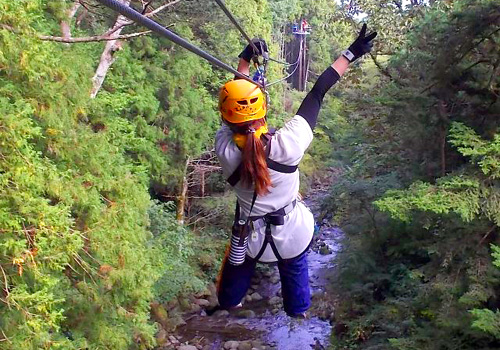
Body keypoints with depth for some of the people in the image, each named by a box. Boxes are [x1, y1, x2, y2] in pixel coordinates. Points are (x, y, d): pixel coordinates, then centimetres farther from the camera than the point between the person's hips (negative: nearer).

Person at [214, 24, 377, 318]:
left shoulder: (225, 148, -28)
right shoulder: (287, 145, -33)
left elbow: (233, 99, -12)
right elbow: (317, 94, -24)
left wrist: (245, 59, 0)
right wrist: (350, 54, -13)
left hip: (252, 235, 1)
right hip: (293, 233, 0)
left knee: (239, 262, 32)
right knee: (295, 270, 30)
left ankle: (228, 302, 58)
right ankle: (298, 309, 55)